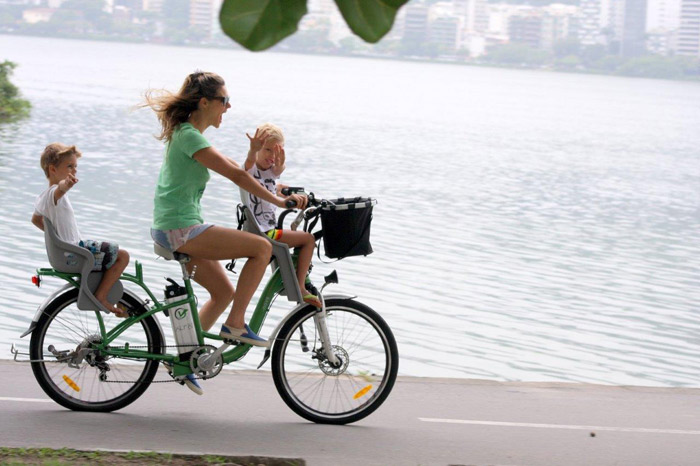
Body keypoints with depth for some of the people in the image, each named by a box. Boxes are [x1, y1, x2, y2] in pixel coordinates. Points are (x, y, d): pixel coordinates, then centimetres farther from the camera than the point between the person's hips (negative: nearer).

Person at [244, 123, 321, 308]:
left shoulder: (272, 171, 10)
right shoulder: (251, 169, -11)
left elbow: (279, 168, -13)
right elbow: (250, 161, -36)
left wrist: (281, 161, -38)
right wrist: (253, 148, -59)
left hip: (269, 230, 9)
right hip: (261, 233, -9)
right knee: (308, 239, -13)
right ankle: (300, 288, -13)